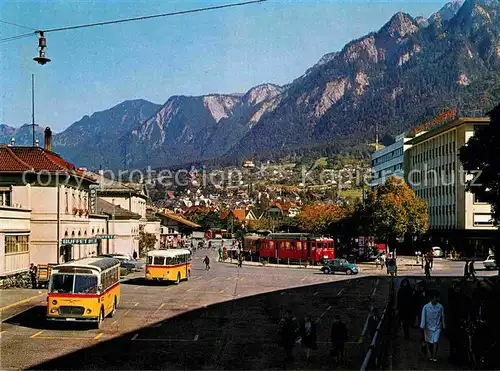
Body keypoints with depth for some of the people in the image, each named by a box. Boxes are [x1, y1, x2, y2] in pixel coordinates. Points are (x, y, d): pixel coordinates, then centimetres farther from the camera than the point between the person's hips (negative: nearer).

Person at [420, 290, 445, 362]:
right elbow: (423, 317, -5)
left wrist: (443, 327, 10)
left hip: (437, 327, 0)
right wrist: (423, 327, -6)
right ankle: (431, 356, 28)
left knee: (436, 341, -13)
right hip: (429, 327, 0)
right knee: (429, 342, 9)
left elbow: (442, 317, 4)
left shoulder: (440, 307, -6)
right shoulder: (426, 307, -9)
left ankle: (435, 357, -5)